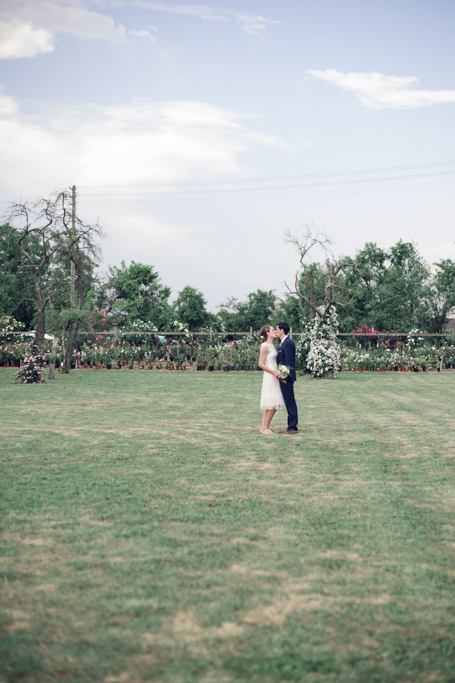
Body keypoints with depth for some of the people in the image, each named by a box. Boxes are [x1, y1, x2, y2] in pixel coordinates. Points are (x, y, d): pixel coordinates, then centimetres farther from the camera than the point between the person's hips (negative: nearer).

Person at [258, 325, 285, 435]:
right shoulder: (265, 346, -12)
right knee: (273, 404, -9)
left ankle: (264, 427, 12)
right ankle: (265, 427, -4)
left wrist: (276, 372, 13)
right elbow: (260, 363, -16)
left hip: (274, 376, 9)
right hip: (270, 376, -9)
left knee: (269, 404, 9)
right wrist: (274, 372, -18)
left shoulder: (271, 345, 15)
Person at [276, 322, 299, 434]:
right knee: (289, 403, 12)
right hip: (284, 377, 10)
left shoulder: (288, 343, -15)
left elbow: (289, 362, -20)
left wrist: (285, 377, -21)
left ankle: (292, 428, -3)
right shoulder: (283, 343, 16)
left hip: (287, 378, -10)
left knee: (290, 403, -6)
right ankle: (291, 427, 17)